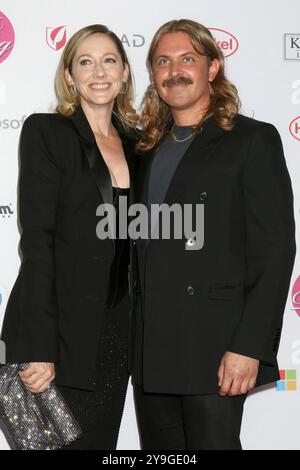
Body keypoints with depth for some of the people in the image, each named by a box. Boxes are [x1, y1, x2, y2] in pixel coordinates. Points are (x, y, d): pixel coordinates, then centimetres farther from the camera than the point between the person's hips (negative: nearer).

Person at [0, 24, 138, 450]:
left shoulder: (135, 143, 11)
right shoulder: (46, 132, -5)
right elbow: (36, 239, -13)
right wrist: (39, 347, -18)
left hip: (116, 331, 5)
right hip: (61, 330, -5)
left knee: (101, 440, 12)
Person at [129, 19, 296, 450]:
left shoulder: (254, 140, -3)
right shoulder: (148, 148, 16)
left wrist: (249, 347, -16)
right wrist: (131, 339, 10)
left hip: (214, 349, -5)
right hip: (149, 350, 6)